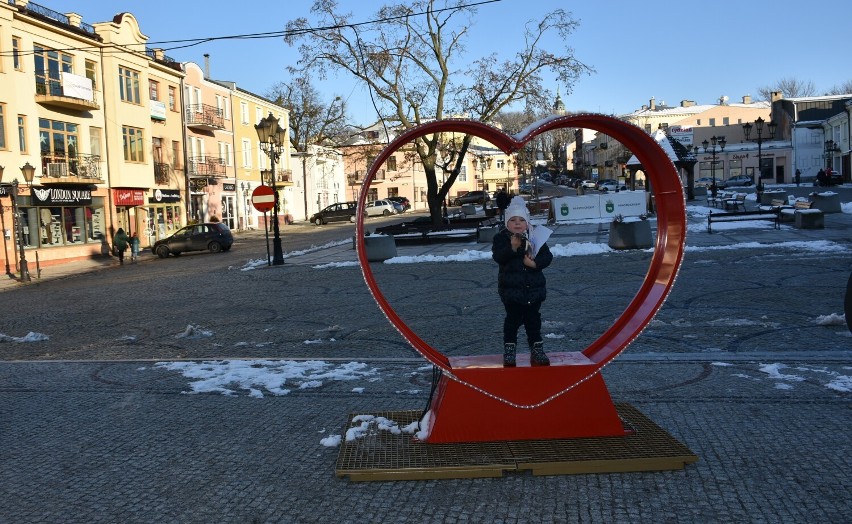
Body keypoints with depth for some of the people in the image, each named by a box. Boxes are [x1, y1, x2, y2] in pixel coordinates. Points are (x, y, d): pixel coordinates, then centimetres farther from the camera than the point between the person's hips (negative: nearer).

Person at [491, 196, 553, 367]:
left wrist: (535, 263, -19)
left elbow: (547, 256, -1)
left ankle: (537, 350, 21)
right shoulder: (501, 238, -4)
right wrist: (512, 247, -34)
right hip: (511, 288, -2)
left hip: (534, 288, 2)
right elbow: (497, 257, -20)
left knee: (533, 319, 10)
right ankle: (509, 350, 16)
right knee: (513, 319, 5)